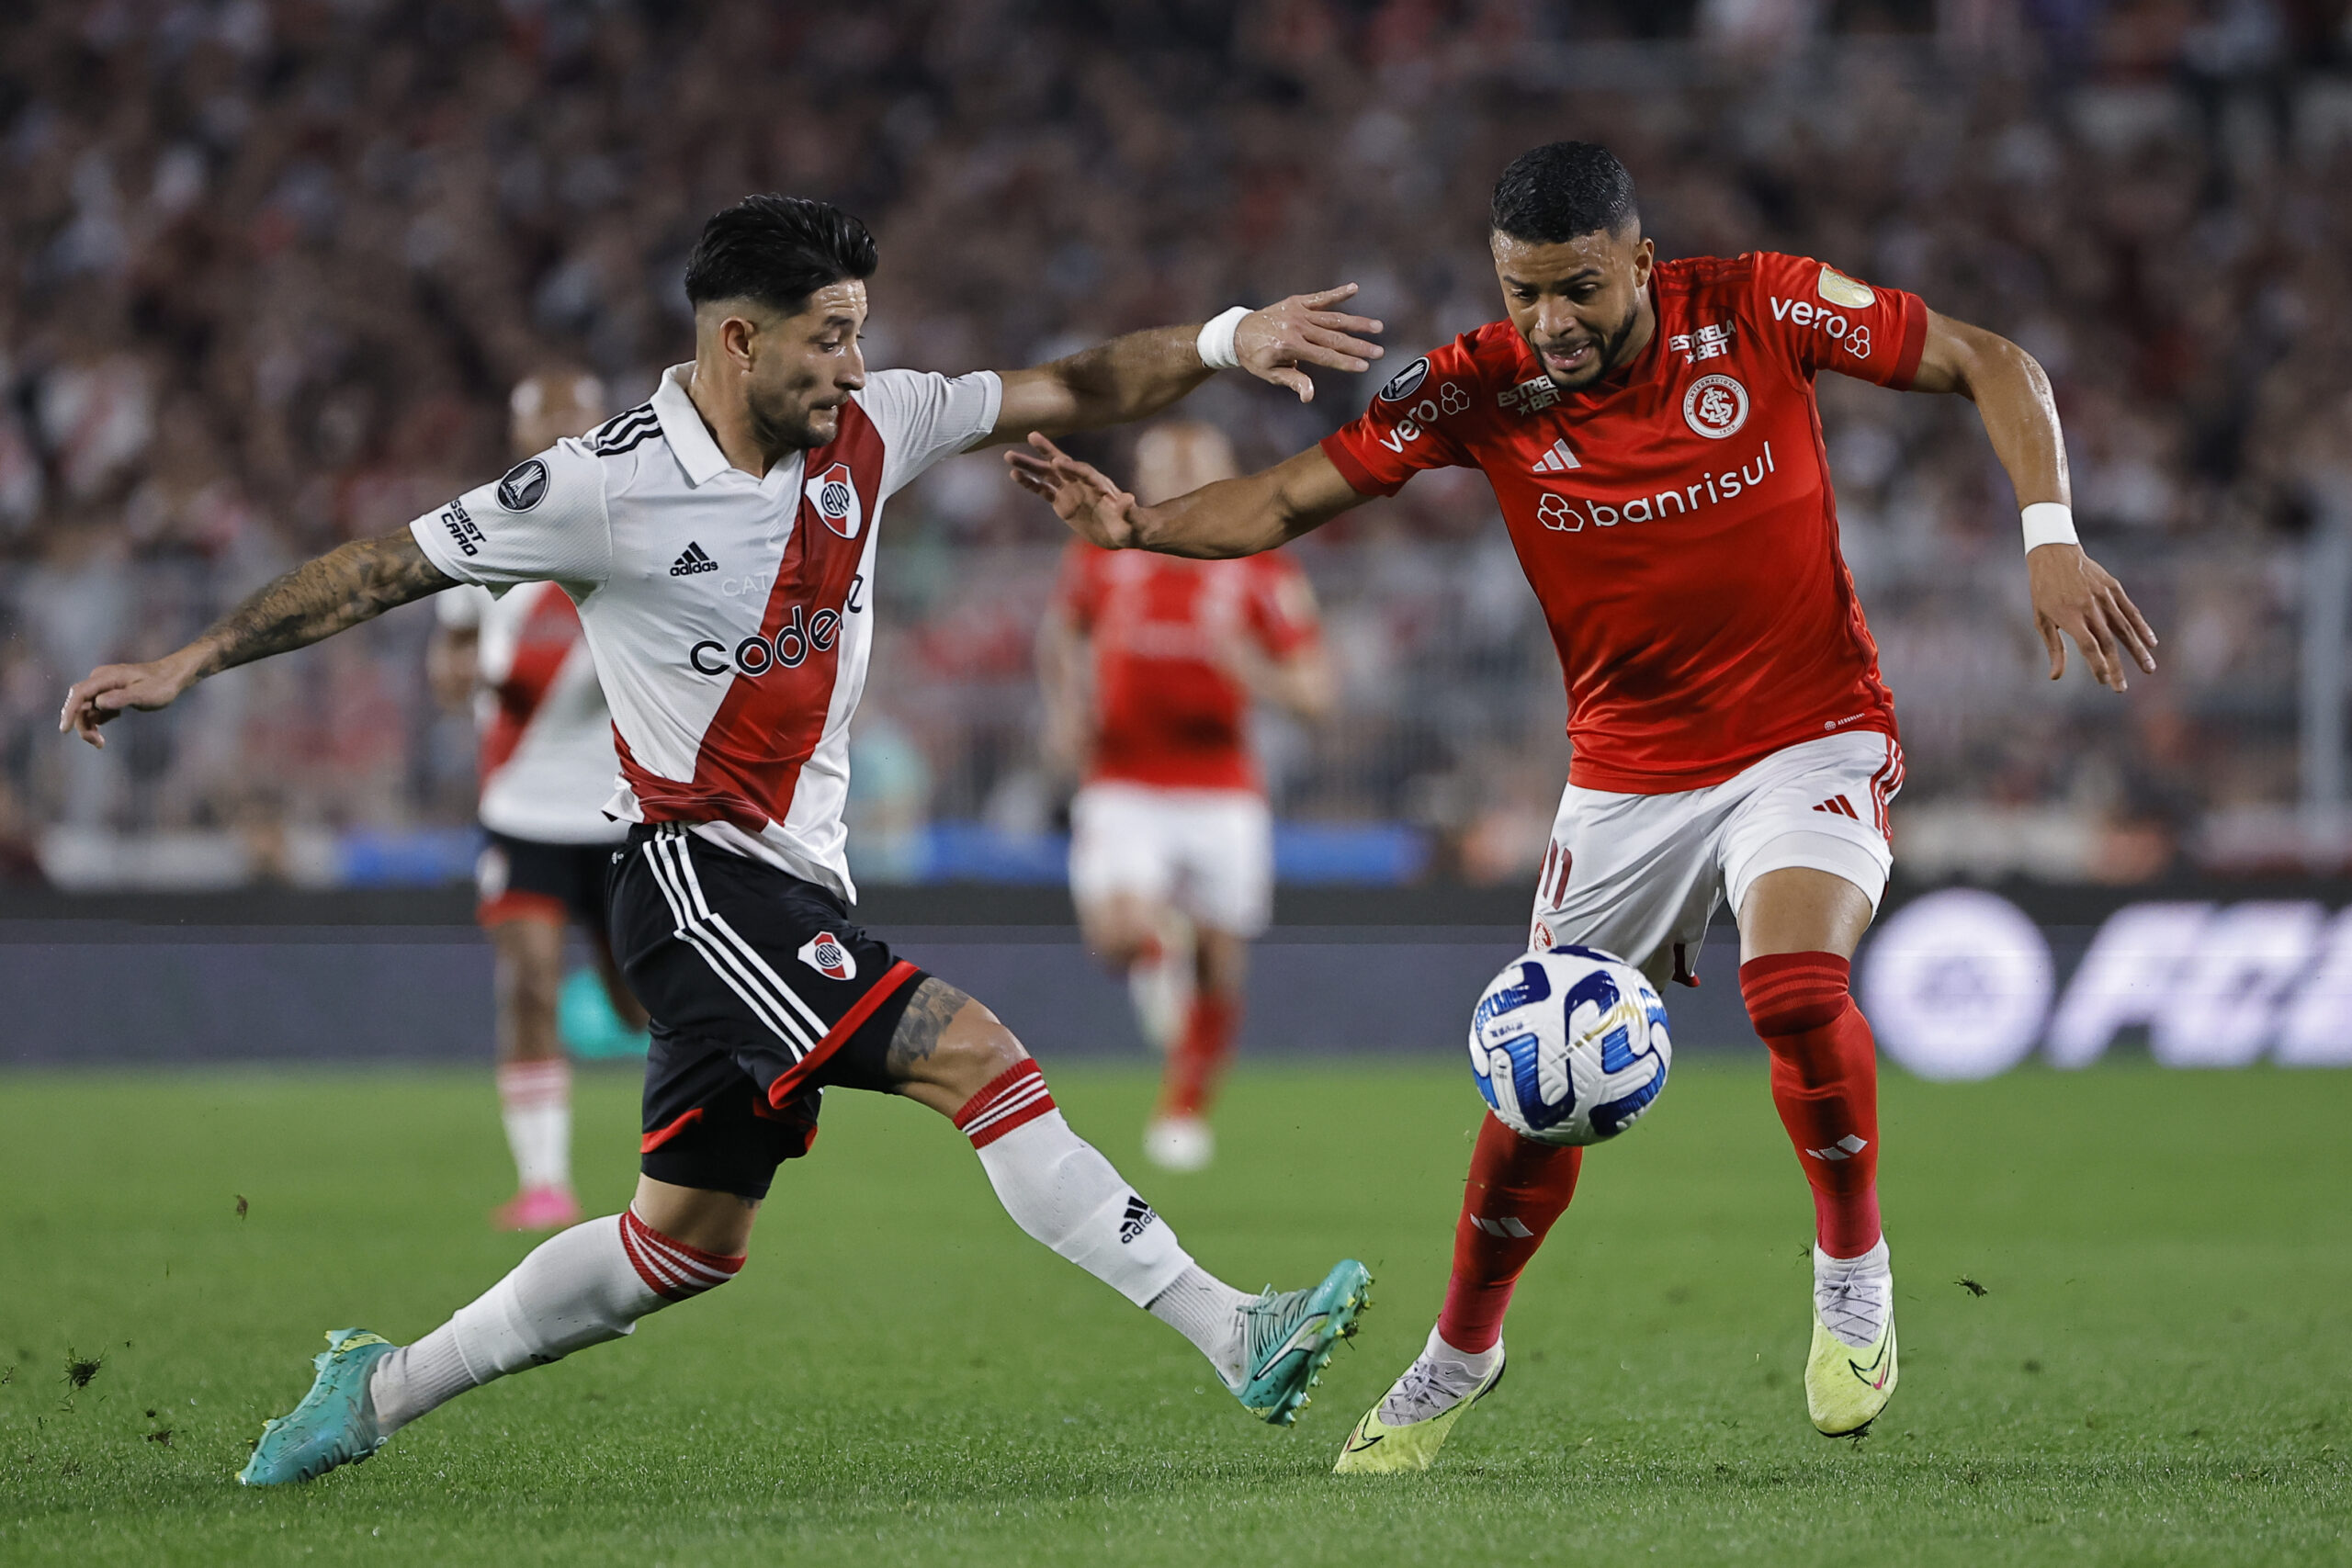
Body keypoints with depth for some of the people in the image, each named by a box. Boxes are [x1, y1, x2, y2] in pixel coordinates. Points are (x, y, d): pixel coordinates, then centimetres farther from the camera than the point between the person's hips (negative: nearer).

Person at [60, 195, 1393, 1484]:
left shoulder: (868, 430, 4)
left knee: (687, 1242, 13)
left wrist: (1224, 340, -7)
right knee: (975, 1056, -22)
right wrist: (187, 665, -1)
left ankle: (379, 1391, 27)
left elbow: (1071, 393, 8)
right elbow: (388, 569, -3)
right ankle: (1235, 1336, -25)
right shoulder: (610, 484, -13)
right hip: (698, 878, -8)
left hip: (800, 885, 8)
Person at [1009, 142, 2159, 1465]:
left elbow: (1990, 364, -6)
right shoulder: (1481, 390, -11)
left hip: (1811, 735, -3)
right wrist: (1139, 524, -29)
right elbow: (1289, 500, -10)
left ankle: (1854, 1272, -5)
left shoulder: (1762, 312, -15)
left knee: (1794, 985, -30)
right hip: (1628, 774, 3)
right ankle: (1461, 1355, 27)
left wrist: (2051, 538, -17)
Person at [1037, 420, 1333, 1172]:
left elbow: (1314, 693, -6)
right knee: (1115, 927, -28)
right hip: (1124, 790, 0)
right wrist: (1067, 706, 3)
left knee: (1221, 969, 6)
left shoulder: (1263, 575, -5)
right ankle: (1160, 948, 8)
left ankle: (1184, 1108, 30)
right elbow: (1061, 632, 20)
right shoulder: (1102, 558, -1)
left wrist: (1247, 666, -25)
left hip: (1222, 795, 0)